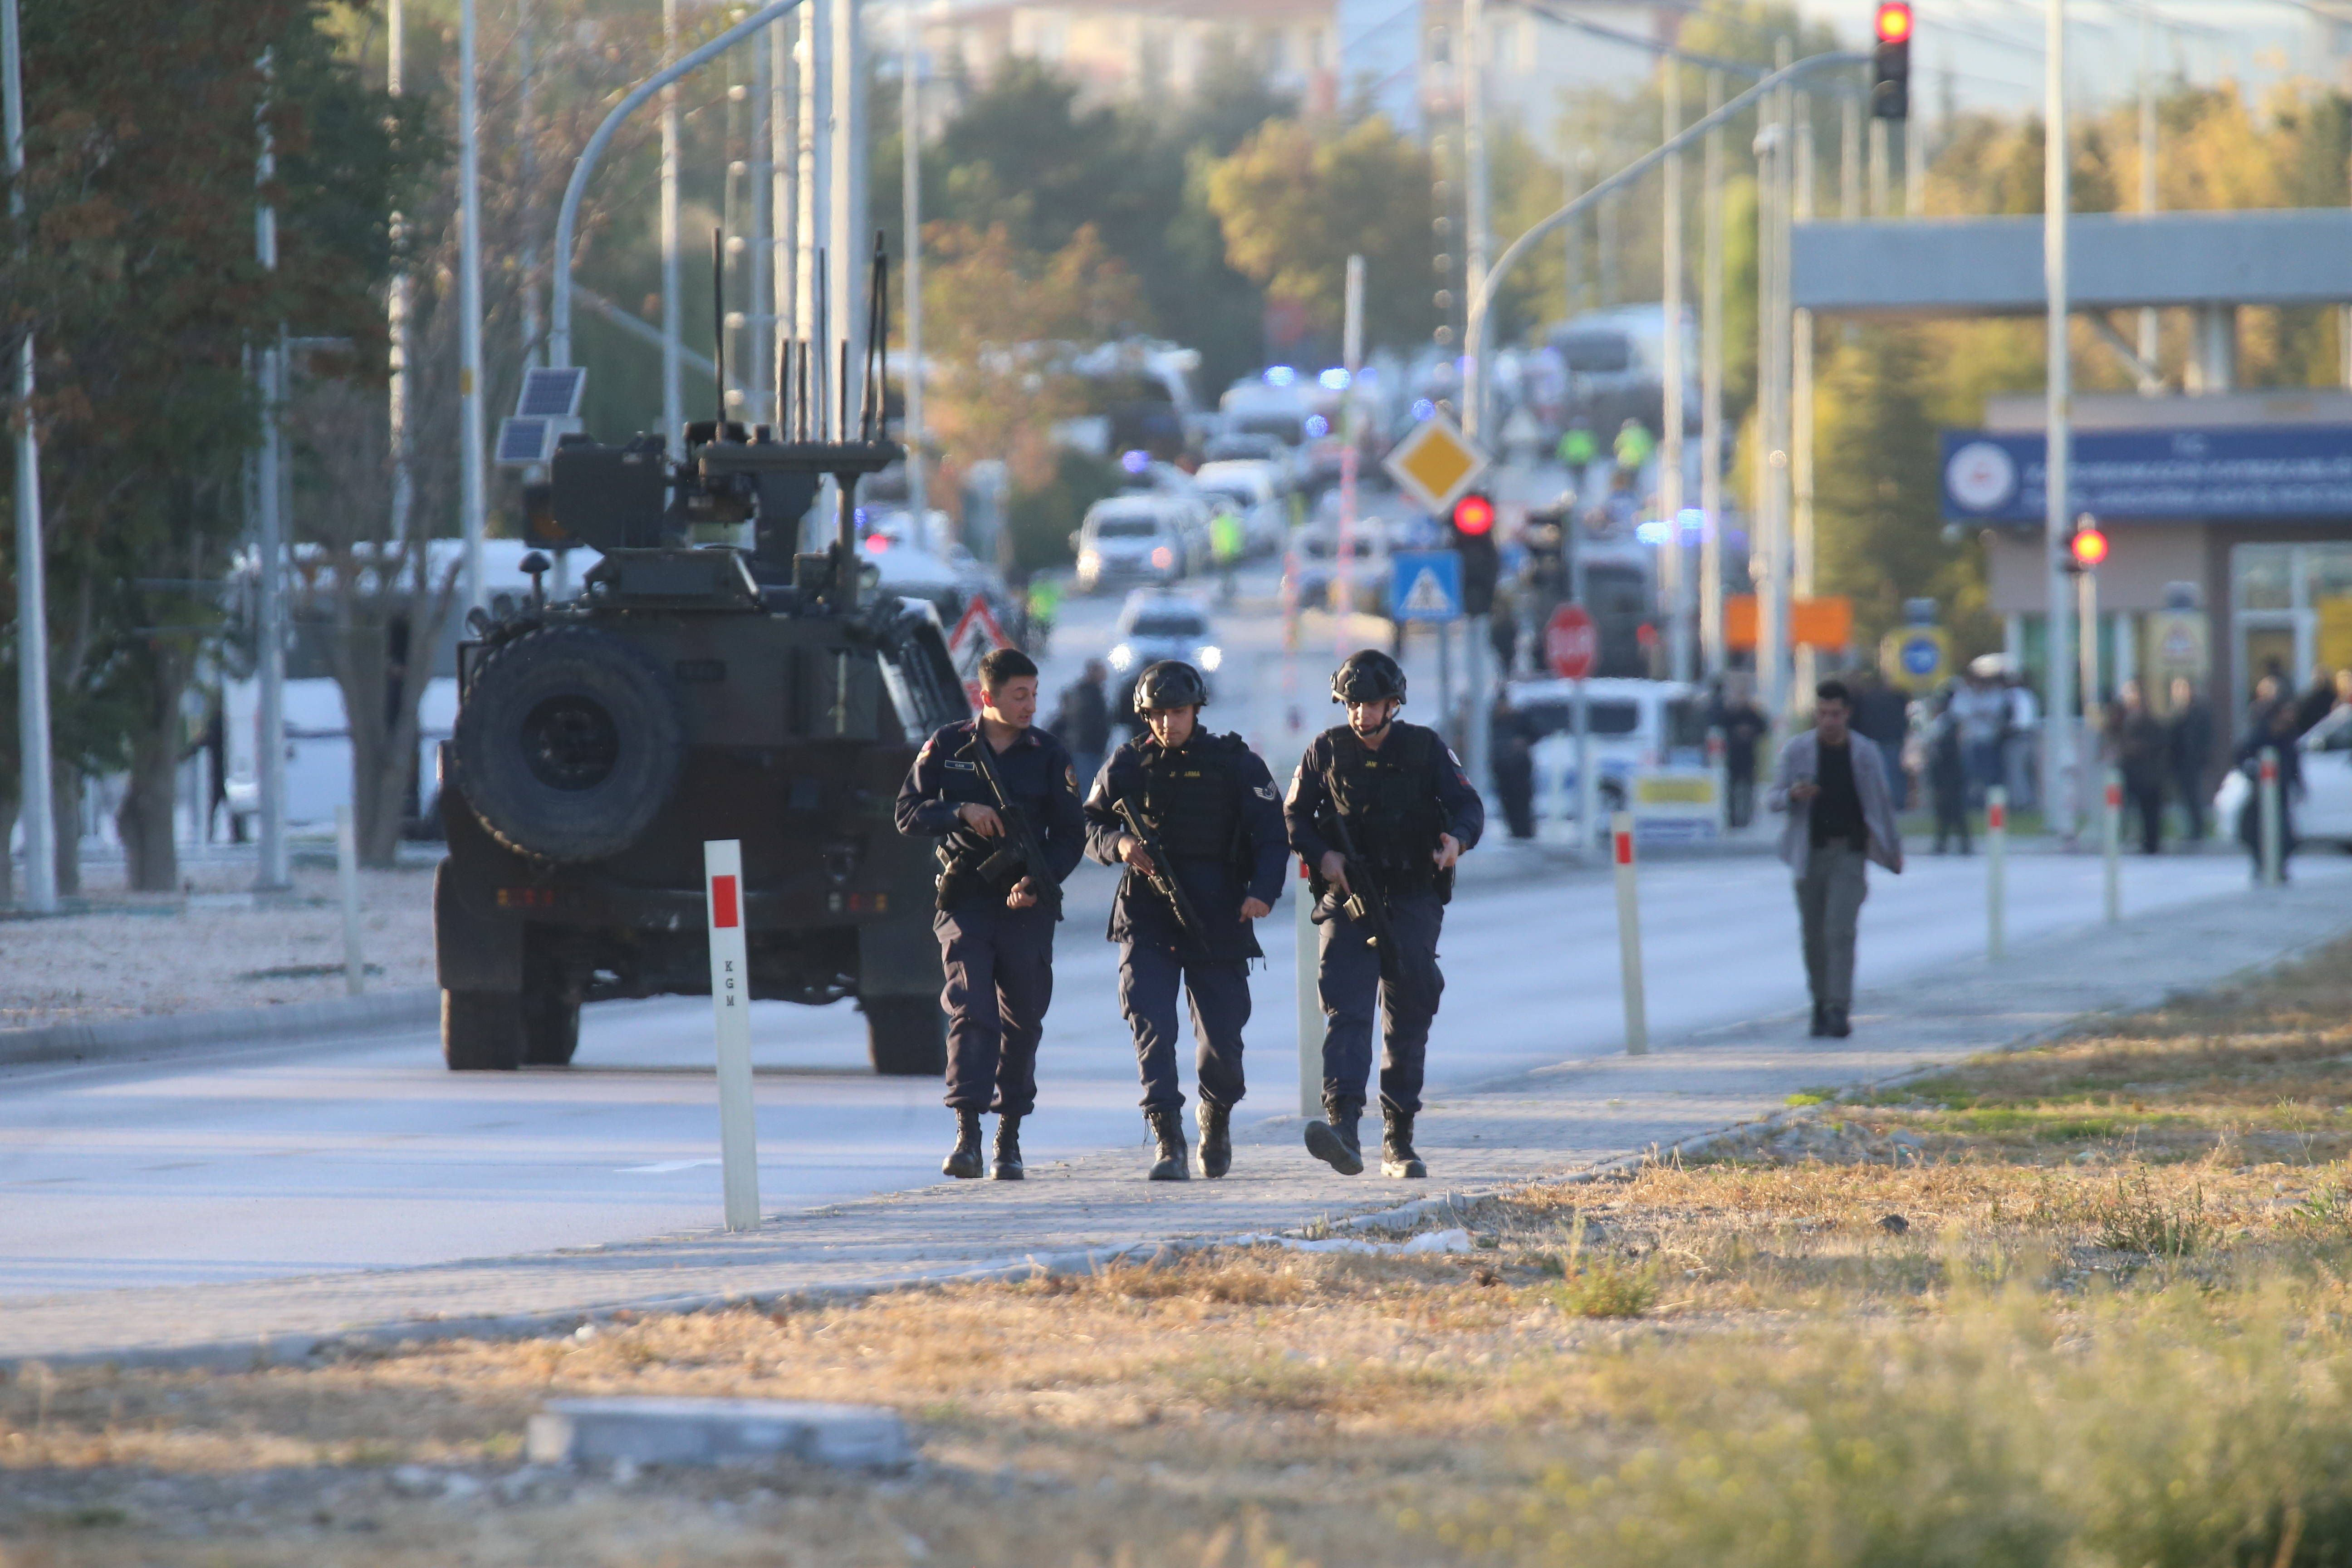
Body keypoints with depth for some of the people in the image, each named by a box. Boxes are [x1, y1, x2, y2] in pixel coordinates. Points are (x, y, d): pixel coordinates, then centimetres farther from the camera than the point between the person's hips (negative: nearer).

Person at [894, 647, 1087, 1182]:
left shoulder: (1049, 756, 5)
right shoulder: (947, 748, 4)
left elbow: (1071, 836, 5)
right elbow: (908, 814, 4)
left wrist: (1039, 882, -12)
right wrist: (961, 812, -14)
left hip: (1028, 905, 1)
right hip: (966, 901, -1)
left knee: (1022, 1025, 6)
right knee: (971, 1011, -14)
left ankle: (1009, 1138, 18)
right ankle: (968, 1135, -21)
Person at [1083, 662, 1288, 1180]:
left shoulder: (1236, 764, 2)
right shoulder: (1128, 765, 7)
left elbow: (1273, 834, 0)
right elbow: (1090, 826, 14)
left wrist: (1263, 890, -17)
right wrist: (1118, 844, -9)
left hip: (1217, 919, -1)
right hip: (1146, 919, 1)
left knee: (1222, 1037, 4)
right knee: (1151, 1026, -14)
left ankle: (1217, 1120, 34)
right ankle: (1169, 1146, -16)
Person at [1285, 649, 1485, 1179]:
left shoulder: (1424, 748, 2)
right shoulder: (1326, 751, 3)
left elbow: (1468, 805, -1)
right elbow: (1294, 816, 8)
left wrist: (1458, 839, -24)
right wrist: (1321, 855, -11)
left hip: (1413, 901, 1)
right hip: (1348, 898, -1)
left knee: (1408, 1024, 6)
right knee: (1346, 1011, -17)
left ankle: (1399, 1142, 16)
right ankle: (1343, 1127, -31)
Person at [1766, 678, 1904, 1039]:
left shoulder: (1866, 755, 3)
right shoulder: (1797, 750, 2)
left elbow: (1882, 803, 15)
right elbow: (1771, 800, 1)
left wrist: (1893, 848, 18)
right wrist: (1793, 795, -21)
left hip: (1850, 852, -1)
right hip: (1810, 852, 1)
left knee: (1840, 930, -14)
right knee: (1814, 935, 5)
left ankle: (1839, 1010, -18)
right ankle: (1821, 1005, 22)